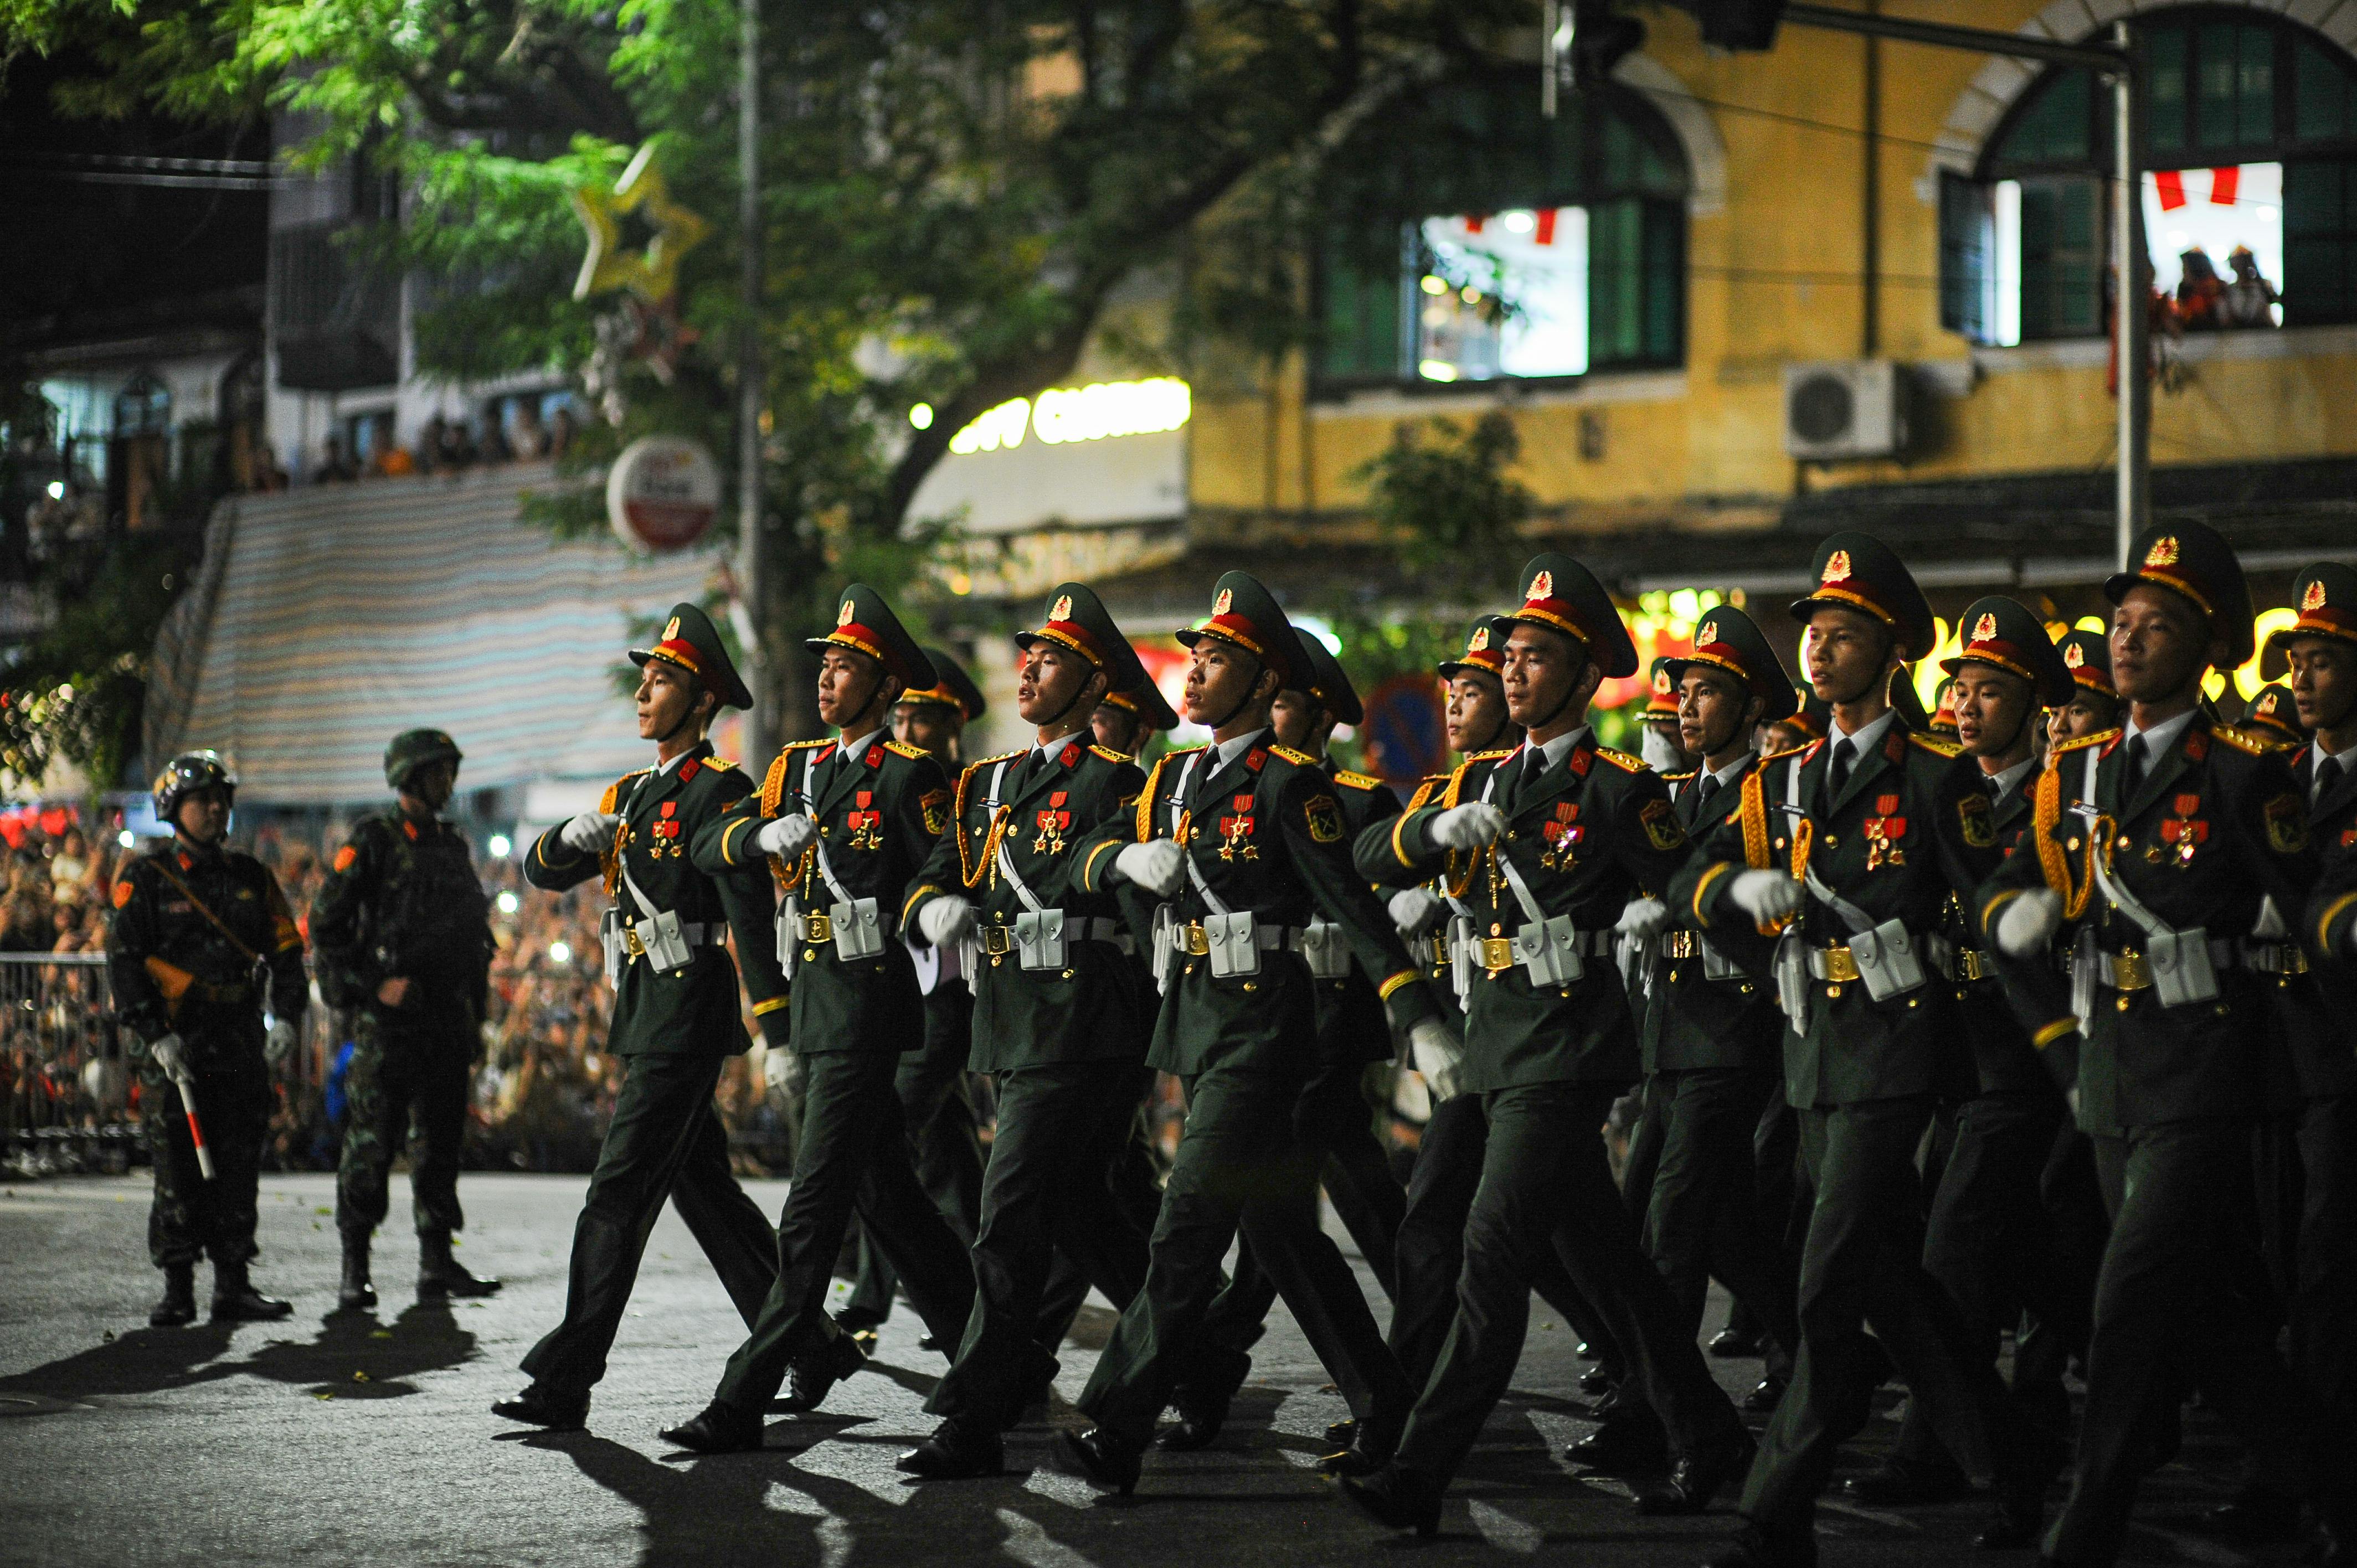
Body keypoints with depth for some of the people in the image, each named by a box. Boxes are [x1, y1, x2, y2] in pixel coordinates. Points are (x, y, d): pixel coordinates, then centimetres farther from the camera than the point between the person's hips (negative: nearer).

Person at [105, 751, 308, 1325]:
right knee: (179, 1171, -4)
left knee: (238, 1167, 4)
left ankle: (233, 1286, 8)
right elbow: (124, 960, -5)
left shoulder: (252, 878, 13)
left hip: (242, 1041, 4)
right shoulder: (145, 879, 0)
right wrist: (156, 1034, -14)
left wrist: (288, 1017, -4)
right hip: (176, 1042, -4)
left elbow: (285, 950, 12)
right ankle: (177, 1290, 2)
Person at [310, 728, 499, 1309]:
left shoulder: (454, 845, 17)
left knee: (443, 1140, 7)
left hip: (447, 1019, 7)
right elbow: (325, 925, -7)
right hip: (390, 1020, -7)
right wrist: (373, 986, -15)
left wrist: (476, 1017, 18)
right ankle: (355, 1270, -2)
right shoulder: (373, 841, -4)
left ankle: (437, 1262, 12)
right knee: (371, 1143, -6)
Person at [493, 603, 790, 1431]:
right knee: (702, 1187, 13)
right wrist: (576, 837, -7)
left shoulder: (719, 791, -10)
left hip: (690, 1015, -9)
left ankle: (566, 1381, -12)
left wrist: (779, 1039, -22)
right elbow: (541, 870, 18)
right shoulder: (634, 794, 17)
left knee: (619, 1193, -11)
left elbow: (752, 919, -17)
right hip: (641, 1017, 9)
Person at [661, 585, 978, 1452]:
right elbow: (709, 845, 6)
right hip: (814, 999, 8)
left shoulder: (908, 775, -6)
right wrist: (765, 834, -12)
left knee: (814, 1207, -9)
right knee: (882, 1189, 17)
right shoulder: (798, 769, 15)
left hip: (869, 1002, -8)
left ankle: (744, 1402, -11)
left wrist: (913, 916, -25)